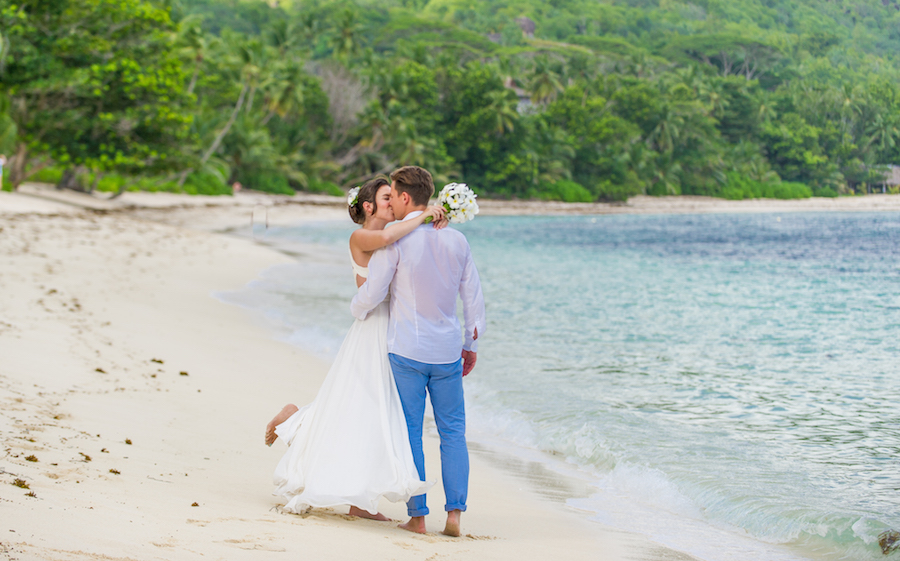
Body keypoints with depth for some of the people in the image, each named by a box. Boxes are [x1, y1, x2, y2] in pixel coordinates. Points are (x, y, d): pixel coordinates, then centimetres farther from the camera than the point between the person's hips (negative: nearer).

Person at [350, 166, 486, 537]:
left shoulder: (395, 241, -11)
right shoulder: (456, 240, 4)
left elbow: (372, 294, -9)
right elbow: (473, 297, 8)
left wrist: (357, 311, 14)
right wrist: (471, 344, 19)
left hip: (406, 350, -4)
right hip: (447, 350, 4)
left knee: (410, 433, 3)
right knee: (453, 431, 10)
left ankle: (417, 516, 4)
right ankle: (454, 513, 3)